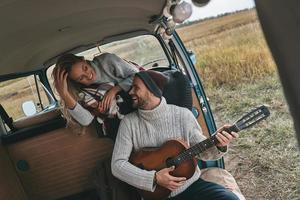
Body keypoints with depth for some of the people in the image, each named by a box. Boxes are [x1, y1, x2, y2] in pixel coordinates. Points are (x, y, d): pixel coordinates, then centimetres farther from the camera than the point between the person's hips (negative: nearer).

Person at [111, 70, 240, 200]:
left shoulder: (183, 115, -3)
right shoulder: (129, 122, -5)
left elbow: (202, 151, 6)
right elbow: (117, 165, -9)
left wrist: (219, 146, -16)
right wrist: (154, 178, -19)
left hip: (191, 184, 1)